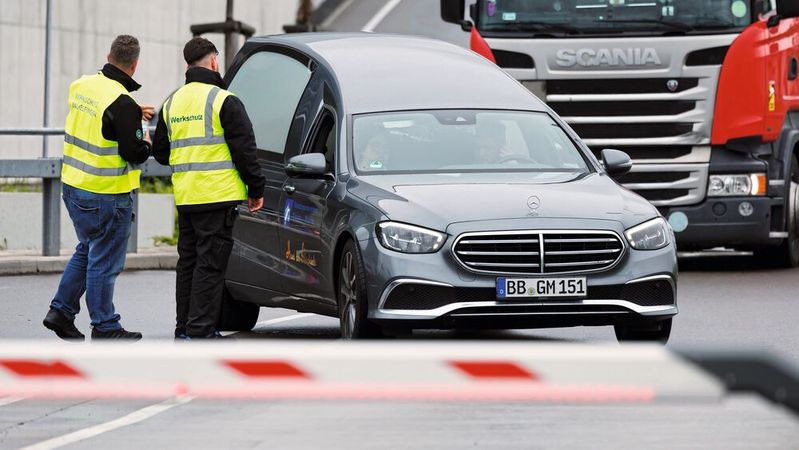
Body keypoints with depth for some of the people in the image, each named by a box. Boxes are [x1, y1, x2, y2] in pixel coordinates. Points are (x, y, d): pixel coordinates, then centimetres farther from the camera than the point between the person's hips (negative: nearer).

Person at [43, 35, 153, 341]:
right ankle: (105, 328, 10)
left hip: (74, 187, 8)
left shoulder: (82, 86, 3)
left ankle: (61, 311, 21)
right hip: (106, 196, -8)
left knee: (87, 251, 23)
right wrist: (146, 143, 2)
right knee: (104, 262, 2)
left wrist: (133, 113, 21)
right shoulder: (121, 103, -22)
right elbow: (133, 153, -20)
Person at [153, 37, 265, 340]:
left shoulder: (172, 103, 12)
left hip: (185, 198, 7)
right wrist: (256, 189, -3)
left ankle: (184, 327, 17)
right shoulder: (224, 101, -9)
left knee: (188, 261, 14)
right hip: (219, 195, -7)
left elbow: (160, 151, 18)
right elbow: (244, 150, -11)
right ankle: (200, 330, -6)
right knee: (210, 263, -5)